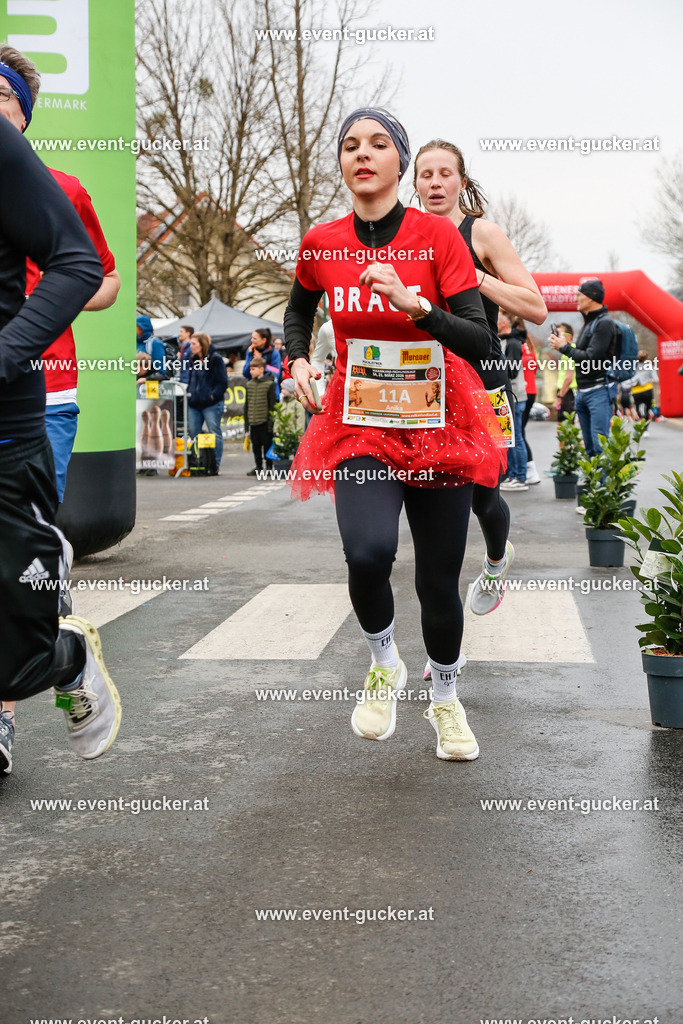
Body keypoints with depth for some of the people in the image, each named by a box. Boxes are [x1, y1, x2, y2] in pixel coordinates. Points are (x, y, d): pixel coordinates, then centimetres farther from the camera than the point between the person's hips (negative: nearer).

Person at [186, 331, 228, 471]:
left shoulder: (215, 359, -6)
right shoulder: (194, 360, 16)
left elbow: (223, 382, -10)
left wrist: (213, 395, -15)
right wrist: (189, 394, 12)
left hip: (211, 404, -7)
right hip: (194, 404, 7)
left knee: (214, 434, -3)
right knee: (193, 434, 7)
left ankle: (216, 464, 1)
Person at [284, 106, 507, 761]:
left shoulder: (438, 236, -9)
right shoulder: (320, 245, 0)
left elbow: (480, 345, -14)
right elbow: (298, 308, 23)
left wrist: (413, 303, -27)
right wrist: (297, 360, 5)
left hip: (437, 424, 0)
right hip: (359, 424, 1)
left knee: (438, 580, 4)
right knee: (368, 551, -26)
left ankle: (445, 699, 32)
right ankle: (384, 666, 4)